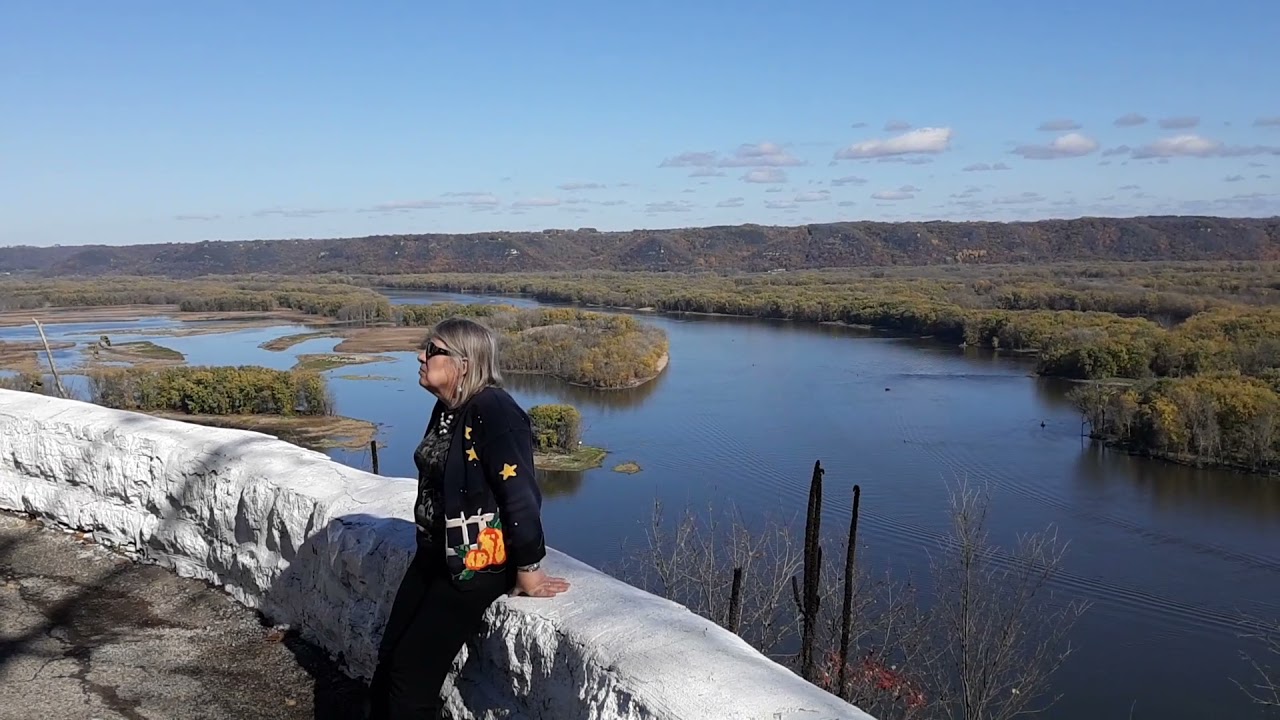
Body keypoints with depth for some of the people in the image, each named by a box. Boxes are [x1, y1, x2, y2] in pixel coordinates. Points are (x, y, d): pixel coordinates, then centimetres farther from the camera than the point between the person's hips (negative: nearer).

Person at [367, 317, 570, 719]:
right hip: (434, 554, 9)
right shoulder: (448, 408, 5)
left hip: (475, 564, -8)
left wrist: (528, 570, -18)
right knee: (389, 659, 12)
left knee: (414, 671, -1)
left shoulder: (493, 410, -23)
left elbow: (520, 494, -24)